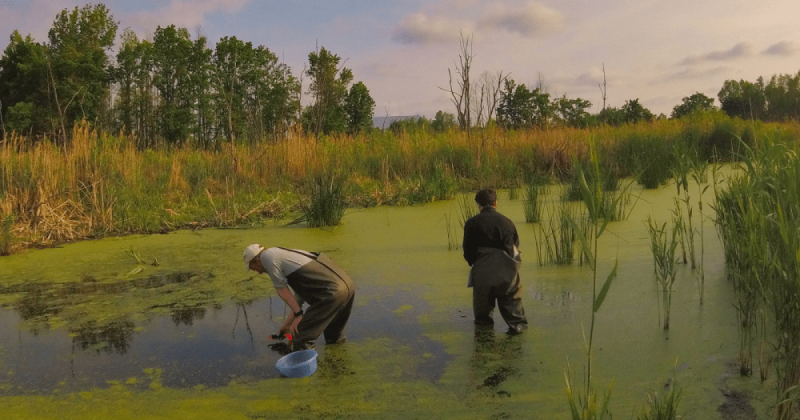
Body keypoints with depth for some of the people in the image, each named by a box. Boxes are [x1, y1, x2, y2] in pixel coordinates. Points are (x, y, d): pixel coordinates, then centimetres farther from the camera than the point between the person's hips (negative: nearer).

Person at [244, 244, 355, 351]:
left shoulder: (266, 255, 3)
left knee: (302, 340, -3)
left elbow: (281, 289, -4)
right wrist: (287, 323, 37)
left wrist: (298, 314, -1)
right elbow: (298, 298, 32)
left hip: (333, 292, -10)